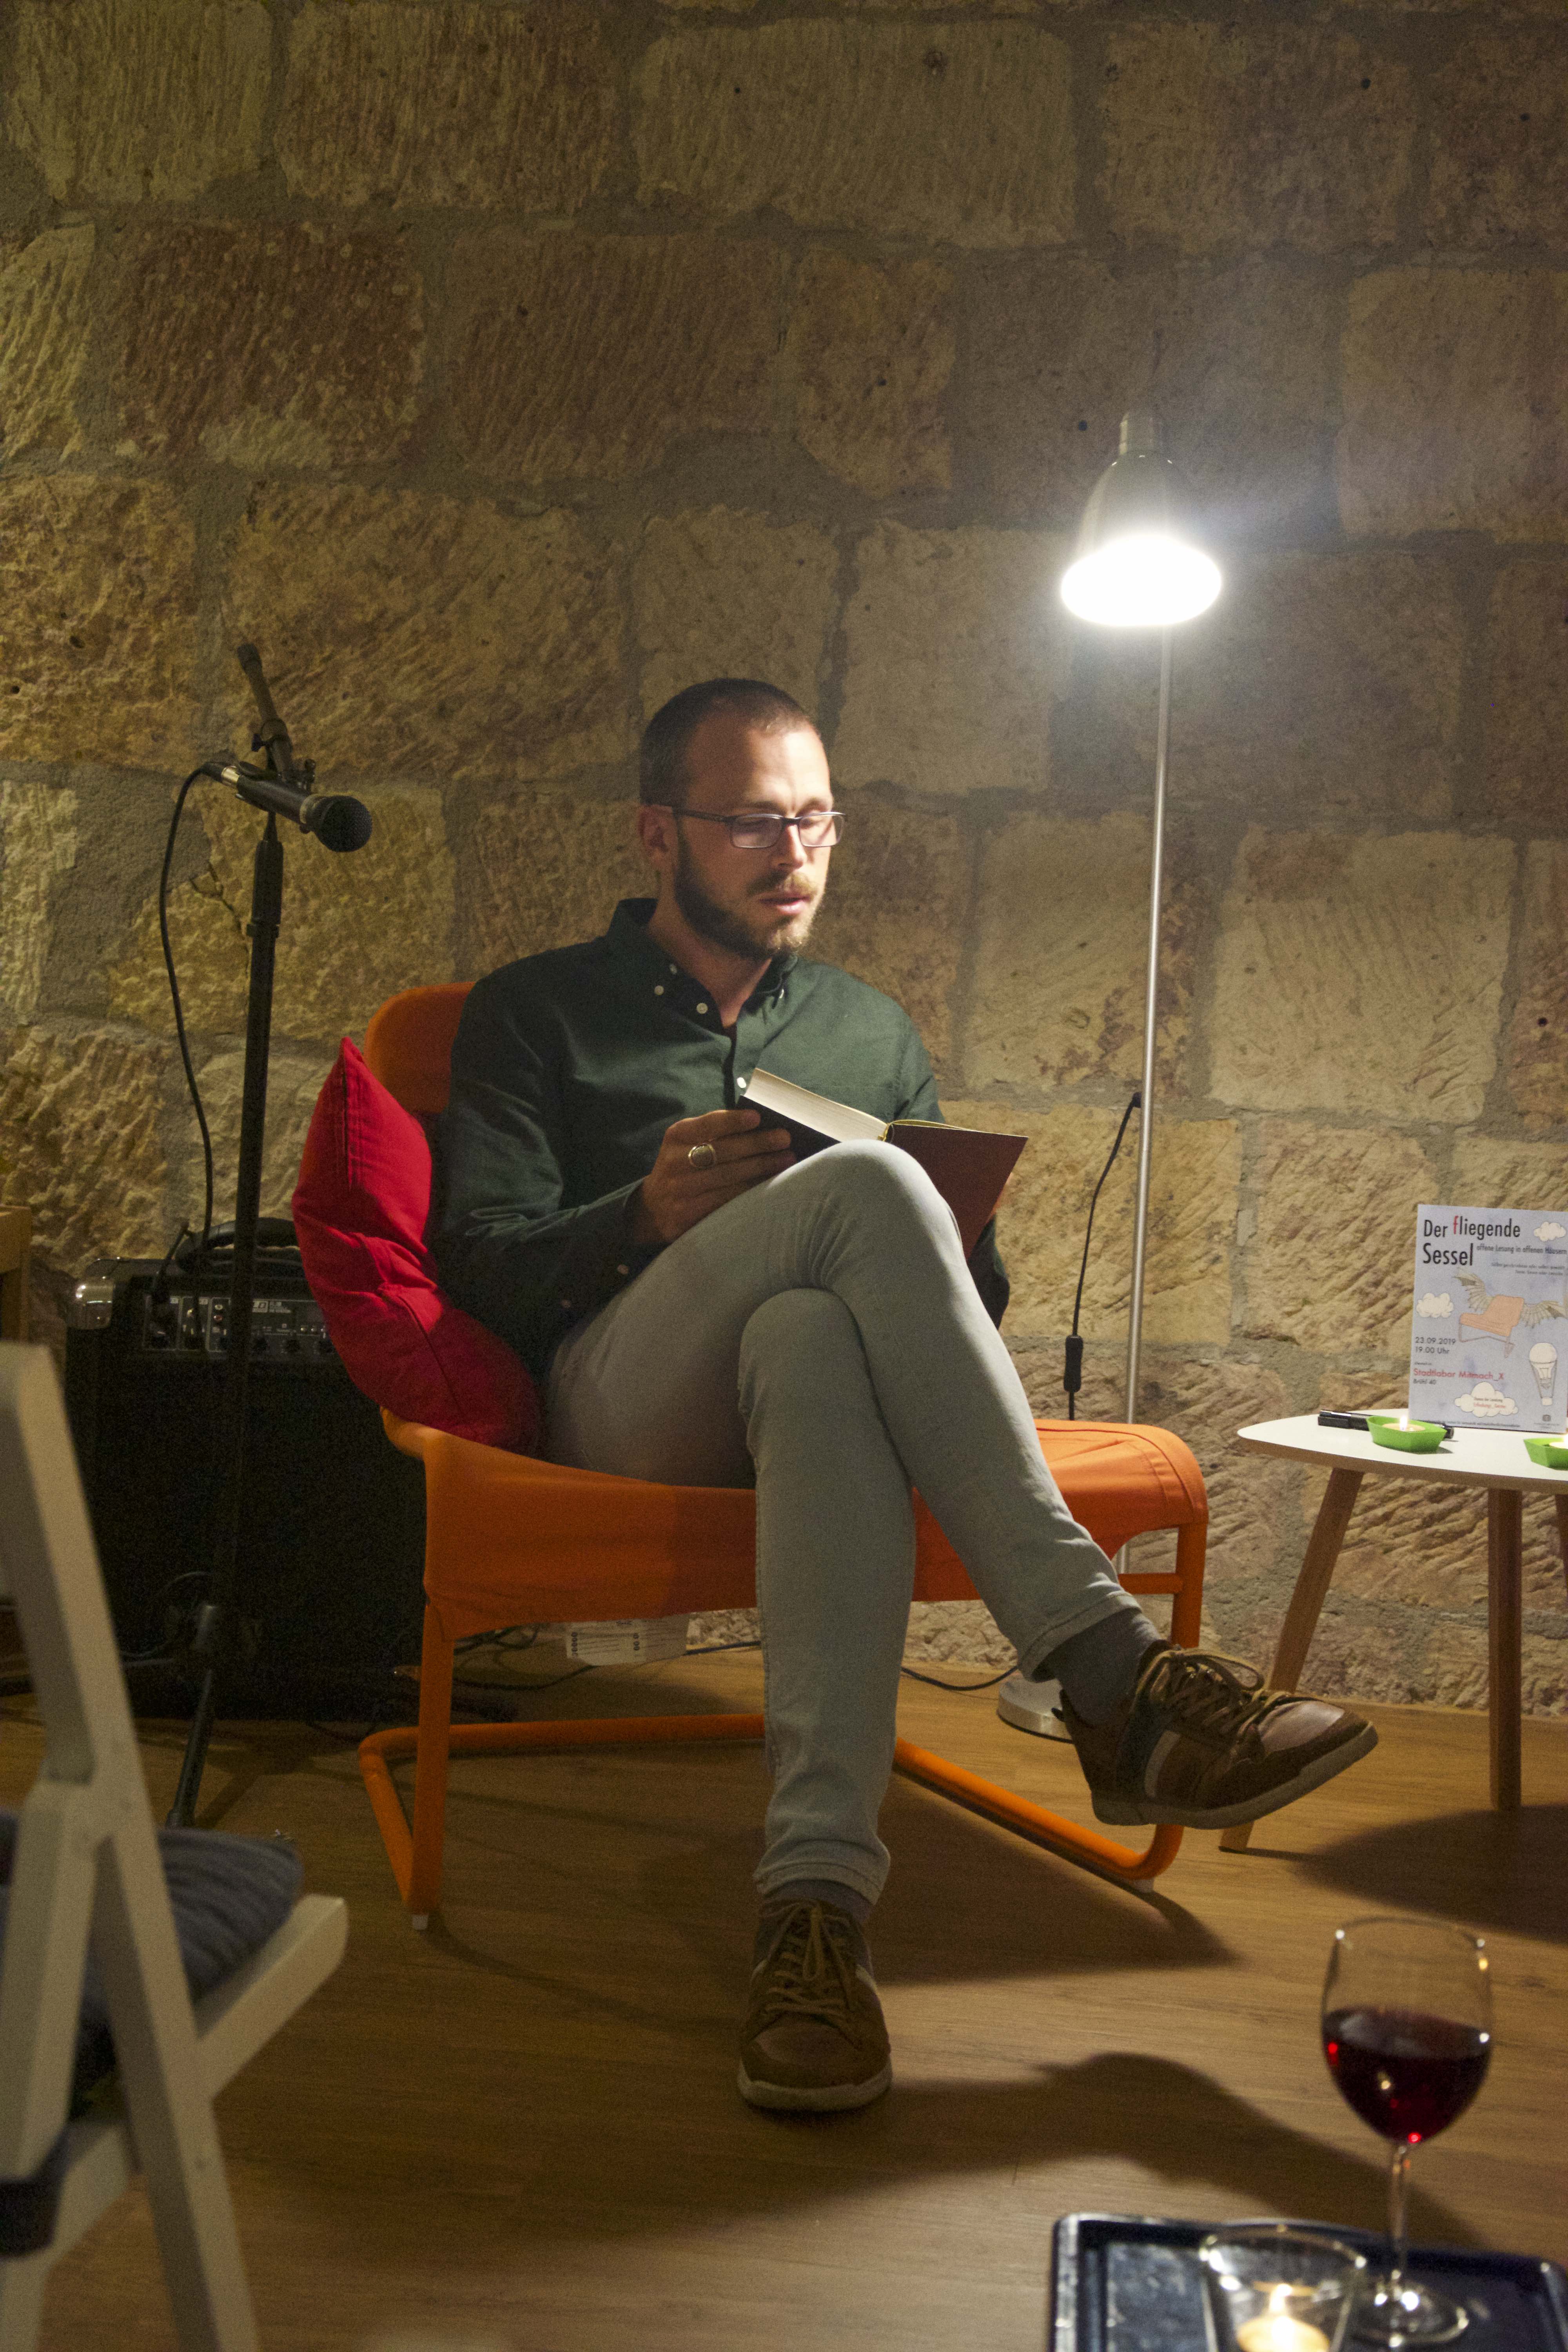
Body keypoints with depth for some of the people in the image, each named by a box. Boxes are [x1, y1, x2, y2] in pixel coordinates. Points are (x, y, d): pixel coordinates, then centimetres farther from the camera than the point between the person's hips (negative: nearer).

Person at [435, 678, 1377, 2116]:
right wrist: (646, 1214, -15)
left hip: (818, 1361, 3)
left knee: (816, 1340, -39)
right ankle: (1113, 1674, -40)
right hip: (624, 1393, -2)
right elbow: (480, 1266, 3)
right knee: (864, 1191, -34)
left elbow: (972, 1289, 22)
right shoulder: (537, 1014, 17)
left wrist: (950, 1239, -4)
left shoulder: (874, 1030, 28)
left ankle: (819, 1896, -52)